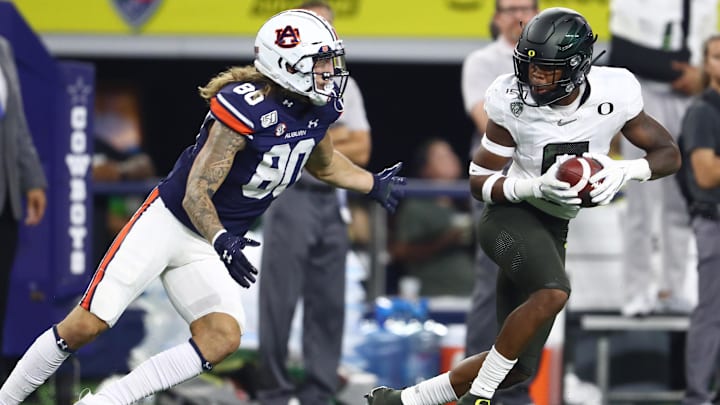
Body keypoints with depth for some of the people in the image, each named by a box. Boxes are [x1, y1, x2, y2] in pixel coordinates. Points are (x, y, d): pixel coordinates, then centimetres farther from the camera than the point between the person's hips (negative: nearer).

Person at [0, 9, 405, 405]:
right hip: (169, 222, -7)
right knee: (87, 325, -10)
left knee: (223, 339, -15)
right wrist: (222, 241, -38)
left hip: (212, 244, 7)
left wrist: (373, 184, 22)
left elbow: (323, 162, 23)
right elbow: (196, 194, -24)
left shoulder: (320, 108, -2)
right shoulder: (246, 108, -26)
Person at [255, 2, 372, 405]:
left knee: (329, 302, 4)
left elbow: (361, 151, 8)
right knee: (280, 300, -5)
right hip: (291, 197, -5)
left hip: (332, 200, 5)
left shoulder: (345, 86, 16)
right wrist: (337, 136, -5)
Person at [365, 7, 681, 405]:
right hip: (510, 218, -5)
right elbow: (479, 181, -9)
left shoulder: (614, 94, -11)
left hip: (553, 229, 5)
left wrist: (624, 170, -22)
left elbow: (669, 154, -1)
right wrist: (539, 186, -27)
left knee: (519, 366, 5)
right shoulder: (513, 101, -15)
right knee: (553, 293, -36)